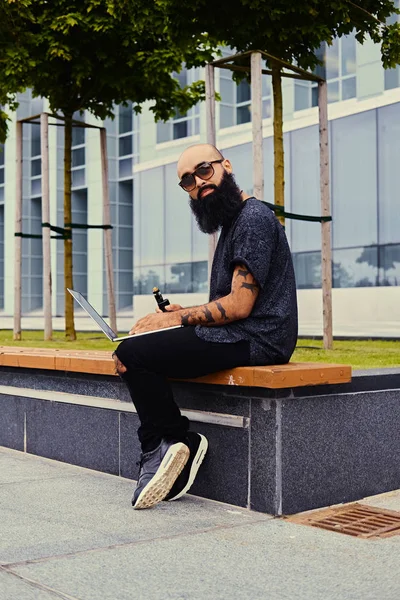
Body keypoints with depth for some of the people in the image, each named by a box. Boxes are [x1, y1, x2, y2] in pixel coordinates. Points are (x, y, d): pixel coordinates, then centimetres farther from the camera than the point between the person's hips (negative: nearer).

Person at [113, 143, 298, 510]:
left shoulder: (254, 217, -13)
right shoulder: (233, 221, 20)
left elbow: (240, 305, -19)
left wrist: (179, 318, -10)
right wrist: (184, 315, 5)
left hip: (254, 340, -11)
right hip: (238, 334, 11)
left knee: (133, 354, -18)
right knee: (134, 352, 7)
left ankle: (176, 442, 1)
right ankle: (161, 455, 3)